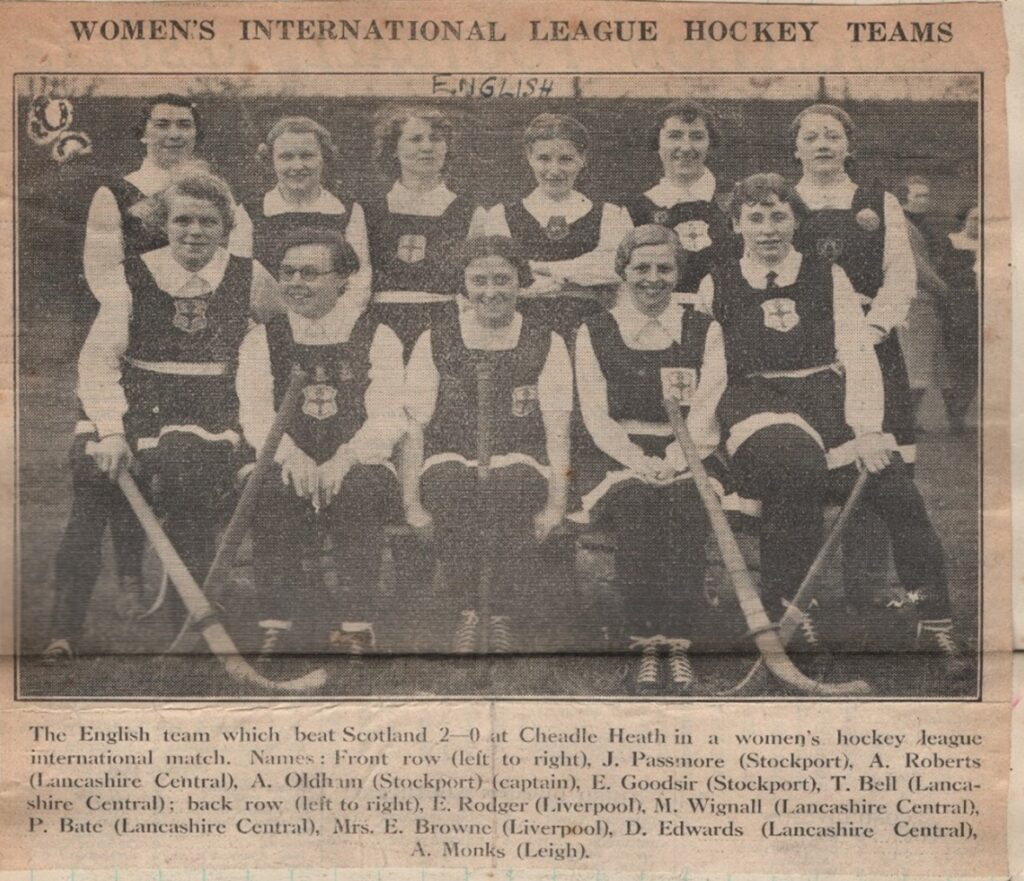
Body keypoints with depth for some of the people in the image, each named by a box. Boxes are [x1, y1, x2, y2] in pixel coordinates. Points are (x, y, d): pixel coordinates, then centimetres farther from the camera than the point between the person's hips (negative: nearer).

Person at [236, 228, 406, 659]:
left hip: (358, 468, -1)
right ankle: (275, 622, -28)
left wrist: (342, 461, -26)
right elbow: (255, 413, -2)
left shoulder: (378, 339, 5)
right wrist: (291, 456, -23)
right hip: (288, 467, 1)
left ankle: (358, 626, -30)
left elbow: (387, 419, -7)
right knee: (271, 490, -33)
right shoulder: (263, 339, 11)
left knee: (359, 489, -35)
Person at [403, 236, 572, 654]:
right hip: (452, 461, 0)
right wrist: (412, 503, -5)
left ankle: (505, 614, -13)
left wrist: (556, 505, -9)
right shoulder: (435, 343, 8)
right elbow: (415, 429, 5)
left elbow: (558, 433, 2)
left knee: (514, 485, -34)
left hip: (519, 466, 0)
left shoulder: (546, 345, 8)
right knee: (450, 484, -35)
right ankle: (466, 612, -17)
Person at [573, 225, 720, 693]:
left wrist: (674, 459, -15)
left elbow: (707, 409, 1)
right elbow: (596, 415, 2)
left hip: (687, 458, 0)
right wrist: (638, 461, -13)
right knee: (633, 501, -31)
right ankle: (646, 645, -24)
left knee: (683, 501, -31)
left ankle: (678, 643, -24)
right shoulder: (594, 333, 9)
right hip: (619, 458, 0)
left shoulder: (704, 330, 10)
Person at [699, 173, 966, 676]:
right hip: (756, 404, -2)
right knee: (797, 469, -35)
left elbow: (860, 358, 5)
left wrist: (867, 430, -10)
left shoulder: (828, 277, 16)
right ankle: (791, 612, -24)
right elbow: (708, 371, 9)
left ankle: (934, 624, -15)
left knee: (889, 477, -24)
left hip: (827, 395, 2)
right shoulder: (718, 286, 15)